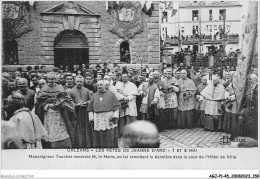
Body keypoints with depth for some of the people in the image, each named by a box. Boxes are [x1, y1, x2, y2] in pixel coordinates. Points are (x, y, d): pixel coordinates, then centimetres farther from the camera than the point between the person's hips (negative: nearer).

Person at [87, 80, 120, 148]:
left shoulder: (111, 94, 5)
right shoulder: (94, 96, 13)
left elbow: (116, 106, 1)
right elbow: (90, 108, 13)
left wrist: (115, 117, -8)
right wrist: (91, 119, 3)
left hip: (109, 119, -2)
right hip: (98, 120, 2)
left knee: (110, 137, -1)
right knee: (99, 138, 3)